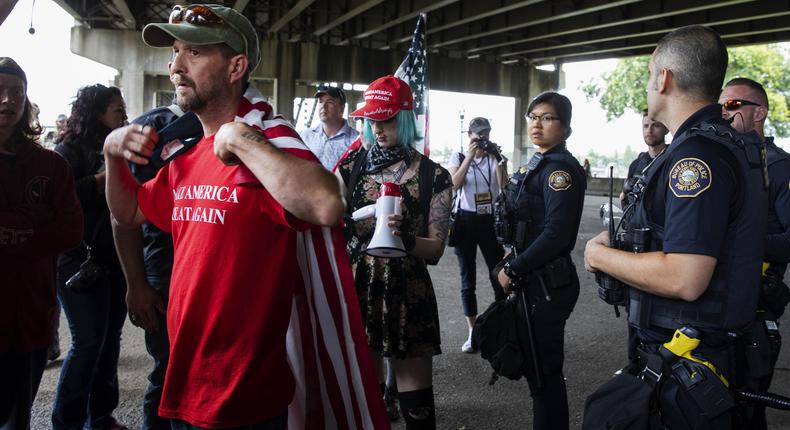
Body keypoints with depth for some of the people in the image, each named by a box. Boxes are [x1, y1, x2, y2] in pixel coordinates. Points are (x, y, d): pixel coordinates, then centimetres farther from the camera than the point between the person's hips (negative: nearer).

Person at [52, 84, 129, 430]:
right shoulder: (69, 151, -6)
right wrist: (102, 179, -18)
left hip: (115, 260, 7)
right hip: (81, 261, -6)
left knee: (110, 339, 10)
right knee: (88, 342, -6)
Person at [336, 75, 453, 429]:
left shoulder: (433, 177, -2)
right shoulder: (352, 165, 4)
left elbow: (436, 249, -3)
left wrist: (407, 240, -24)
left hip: (407, 293, -2)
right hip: (357, 288, 2)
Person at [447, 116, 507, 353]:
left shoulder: (495, 158, 4)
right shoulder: (458, 157, 4)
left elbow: (505, 189, -8)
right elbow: (453, 185, -15)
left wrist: (499, 160, -16)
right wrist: (469, 157, -18)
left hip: (490, 220, 0)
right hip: (465, 220, 0)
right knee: (467, 278, 6)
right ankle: (472, 332, 16)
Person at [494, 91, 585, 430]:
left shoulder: (560, 169, -16)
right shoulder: (537, 163, 12)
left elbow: (555, 234, -25)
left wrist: (512, 270, -17)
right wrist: (513, 264, 11)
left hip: (548, 284, -9)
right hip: (532, 279, 9)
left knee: (544, 368, 2)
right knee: (535, 362, 18)